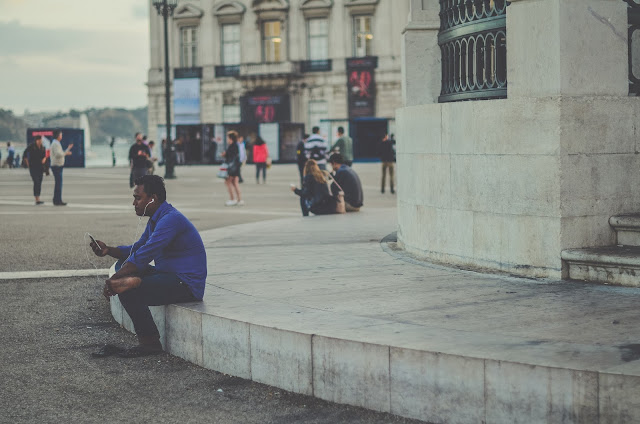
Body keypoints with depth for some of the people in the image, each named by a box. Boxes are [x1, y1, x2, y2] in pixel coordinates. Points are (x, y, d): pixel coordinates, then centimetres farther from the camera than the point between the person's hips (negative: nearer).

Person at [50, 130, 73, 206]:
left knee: (58, 184, 12)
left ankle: (56, 201, 14)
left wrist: (68, 149, 26)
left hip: (57, 167, 10)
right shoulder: (56, 144, -15)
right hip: (57, 166, -10)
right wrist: (66, 153, -13)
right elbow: (58, 155, -28)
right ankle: (58, 201, -10)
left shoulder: (56, 143, 18)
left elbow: (60, 155, 23)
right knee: (59, 184, -10)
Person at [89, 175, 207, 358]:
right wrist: (108, 250, 6)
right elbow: (137, 249, 23)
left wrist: (112, 280, -20)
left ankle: (150, 341, -12)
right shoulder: (156, 219, 13)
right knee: (123, 266, 10)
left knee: (129, 292, -24)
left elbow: (143, 256, -24)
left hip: (187, 284, -10)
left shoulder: (171, 219, -20)